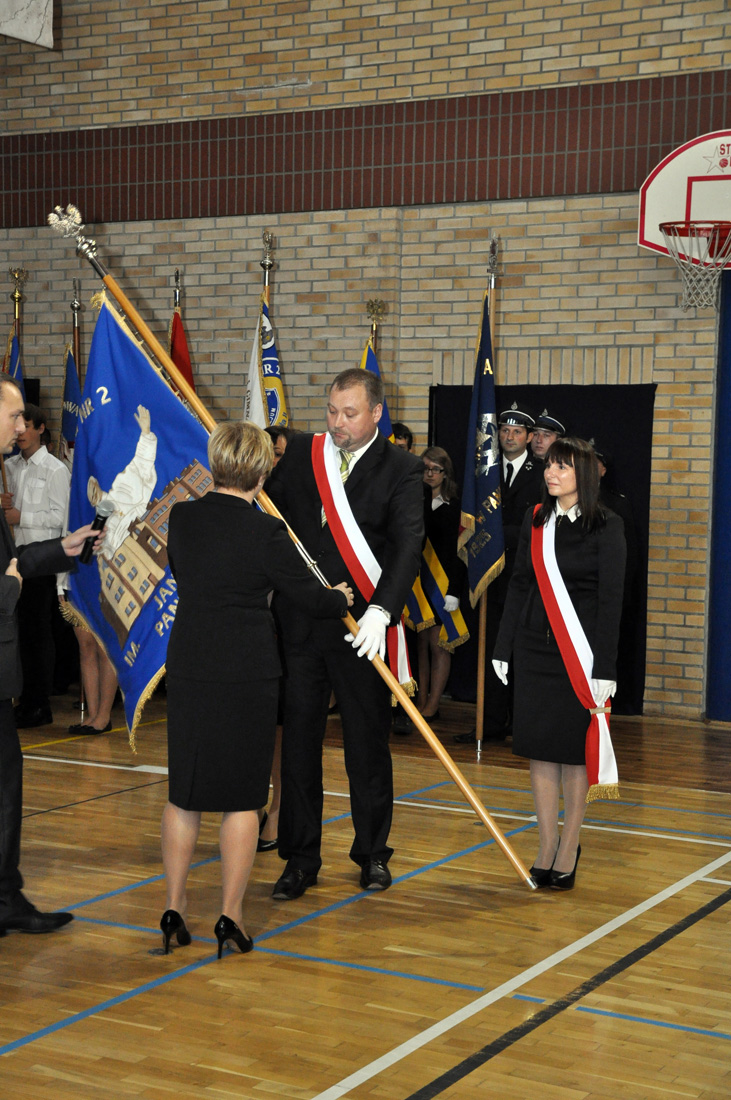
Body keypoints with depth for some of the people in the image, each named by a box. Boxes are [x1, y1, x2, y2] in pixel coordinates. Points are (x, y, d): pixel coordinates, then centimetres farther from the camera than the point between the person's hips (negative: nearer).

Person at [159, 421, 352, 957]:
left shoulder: (182, 517, 0)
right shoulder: (265, 531, -14)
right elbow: (312, 596, -5)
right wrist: (342, 599, 18)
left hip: (188, 667, 4)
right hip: (249, 672, -4)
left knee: (184, 792, 14)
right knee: (242, 795, 6)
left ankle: (175, 909, 18)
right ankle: (231, 915, 9)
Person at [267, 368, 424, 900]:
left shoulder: (401, 468, -5)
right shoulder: (302, 452, 6)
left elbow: (409, 543, -17)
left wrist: (381, 610, -31)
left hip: (361, 628, -3)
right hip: (299, 623, 3)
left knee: (368, 745, 10)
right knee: (299, 741, 7)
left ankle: (373, 853, 26)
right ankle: (301, 858, 18)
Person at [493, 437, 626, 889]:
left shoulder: (607, 526, -7)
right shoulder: (536, 520, 7)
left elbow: (611, 599, -9)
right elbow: (519, 585, 11)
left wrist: (604, 667, -13)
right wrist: (503, 647, 8)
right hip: (535, 648, 4)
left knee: (575, 750, 4)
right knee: (540, 748, 6)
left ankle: (569, 851, 14)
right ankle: (547, 849, 16)